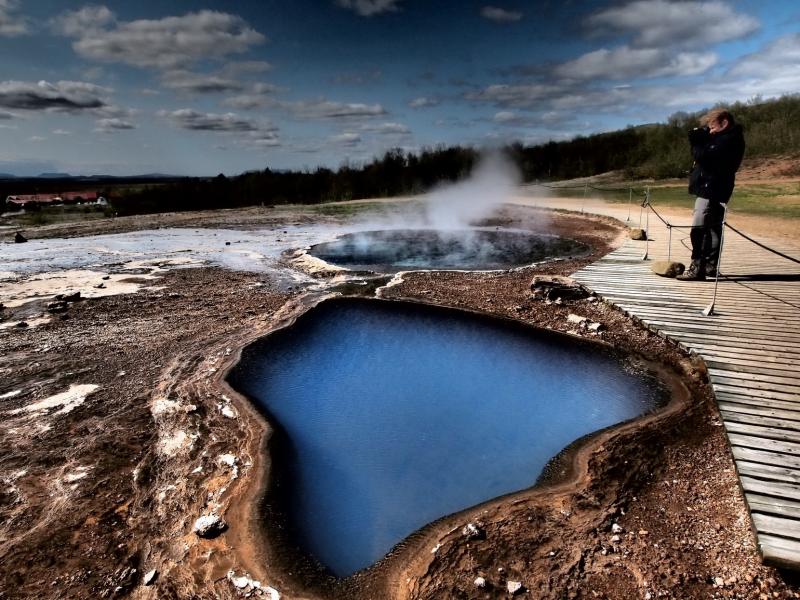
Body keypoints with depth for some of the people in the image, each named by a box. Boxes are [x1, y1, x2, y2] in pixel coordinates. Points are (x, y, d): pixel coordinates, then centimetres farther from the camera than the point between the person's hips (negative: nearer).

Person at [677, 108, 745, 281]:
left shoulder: (729, 139, -15)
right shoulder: (724, 138, 16)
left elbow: (702, 156, -23)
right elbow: (704, 151, 16)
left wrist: (696, 143, -5)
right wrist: (699, 136, 1)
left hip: (710, 190, -11)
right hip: (712, 189, 11)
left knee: (698, 229, -13)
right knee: (712, 228, 14)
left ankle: (697, 269, -13)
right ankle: (710, 266, 21)